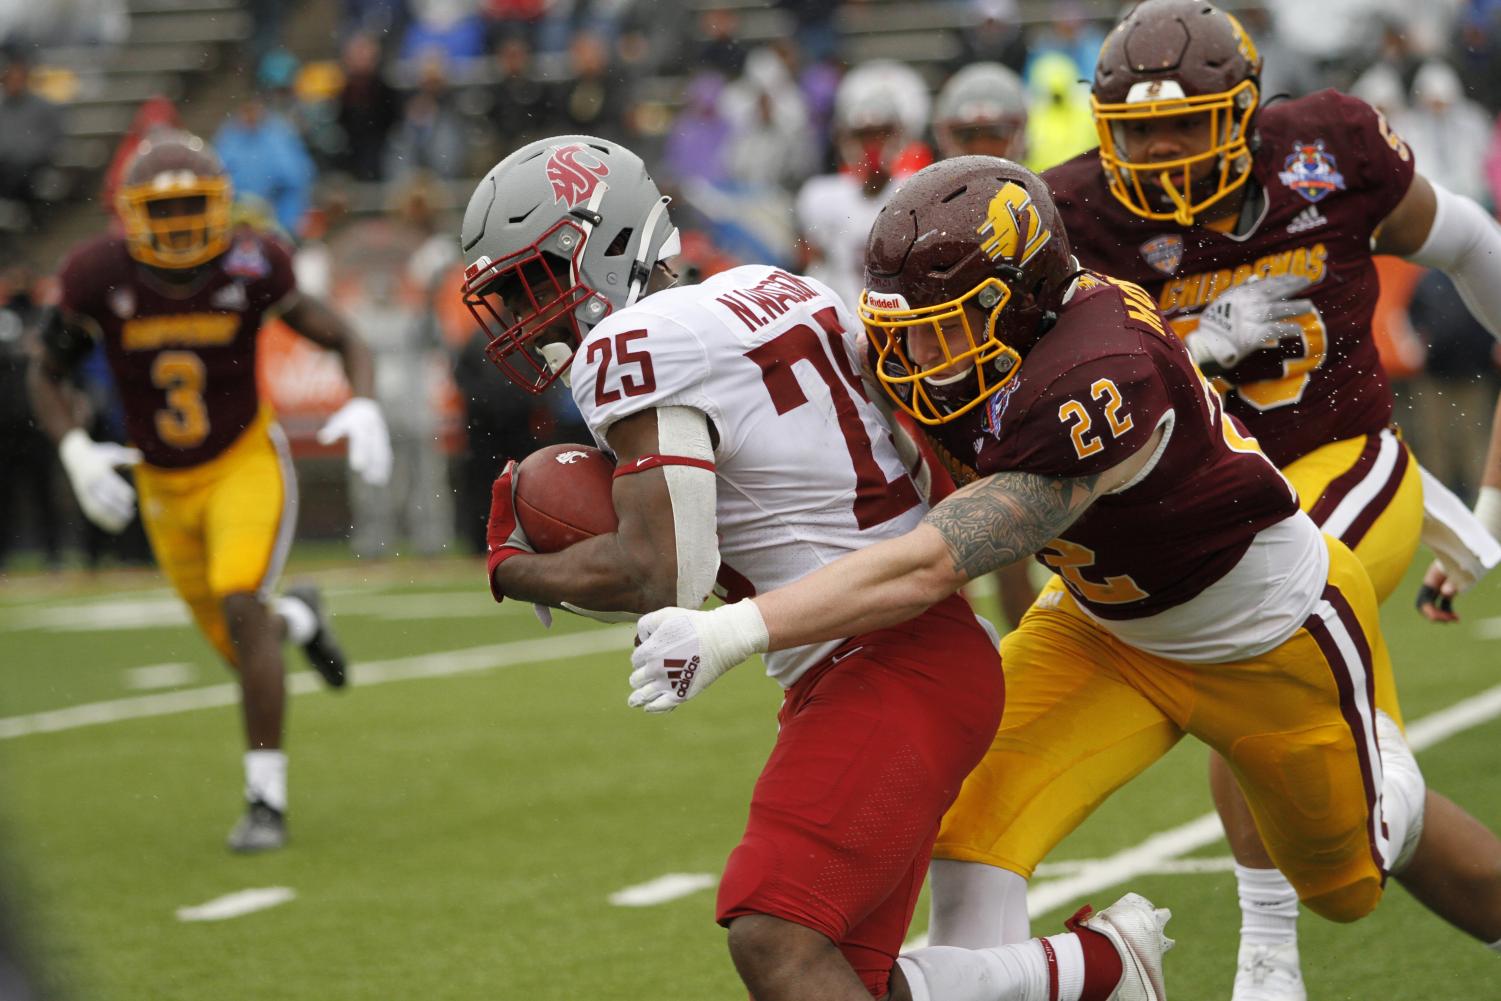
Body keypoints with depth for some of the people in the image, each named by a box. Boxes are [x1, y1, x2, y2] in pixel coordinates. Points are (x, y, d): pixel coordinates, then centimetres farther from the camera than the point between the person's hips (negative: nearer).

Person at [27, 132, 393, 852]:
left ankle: (266, 799, -16)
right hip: (165, 487, 3)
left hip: (246, 465, -3)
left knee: (241, 609, -25)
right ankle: (298, 619, 49)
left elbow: (346, 342, -5)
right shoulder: (100, 278, -16)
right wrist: (75, 451, -18)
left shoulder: (250, 271, -17)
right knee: (243, 652, 10)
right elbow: (46, 375, -1)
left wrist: (363, 408, -26)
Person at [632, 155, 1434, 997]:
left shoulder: (1098, 385, -43)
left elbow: (929, 568, -47)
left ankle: (1379, 754, 52)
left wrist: (735, 633, -52)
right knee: (972, 835, -16)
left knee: (1346, 887, 20)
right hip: (1110, 627, 6)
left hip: (1274, 635, -6)